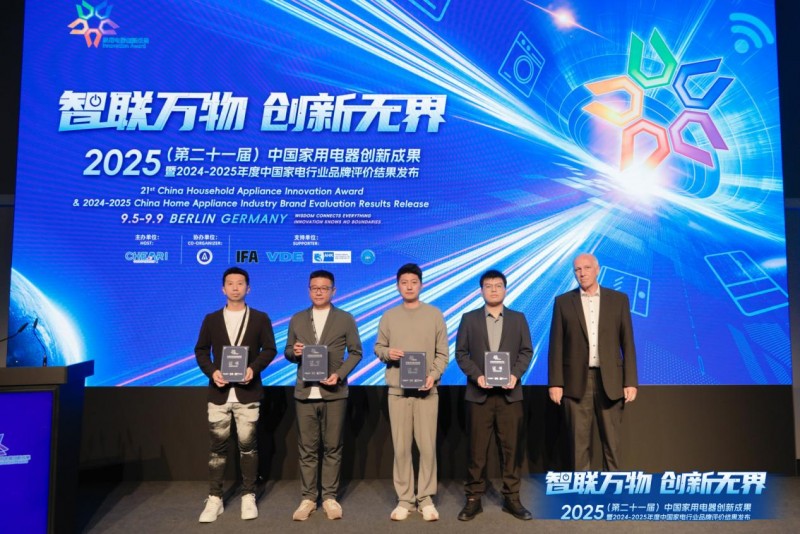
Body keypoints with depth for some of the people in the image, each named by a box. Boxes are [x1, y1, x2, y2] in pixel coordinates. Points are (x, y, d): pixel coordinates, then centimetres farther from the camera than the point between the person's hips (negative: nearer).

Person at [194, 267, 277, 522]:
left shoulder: (260, 318, 3)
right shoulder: (211, 319, 7)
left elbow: (270, 349, 1)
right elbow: (201, 351, 8)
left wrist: (254, 368, -16)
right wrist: (212, 371, -10)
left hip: (247, 392, -1)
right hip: (219, 393, 1)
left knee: (247, 445, 5)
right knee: (217, 446, 6)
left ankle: (248, 496, 18)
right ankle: (214, 498, 17)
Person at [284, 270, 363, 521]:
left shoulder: (345, 319, 2)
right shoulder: (297, 319, 10)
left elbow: (355, 352, 2)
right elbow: (287, 352, 13)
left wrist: (339, 374, -12)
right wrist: (294, 352, -11)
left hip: (334, 393, -2)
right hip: (305, 393, 2)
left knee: (332, 448, 6)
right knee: (307, 449, 7)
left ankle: (330, 497, 18)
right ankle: (308, 498, 18)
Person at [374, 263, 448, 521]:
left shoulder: (435, 314, 3)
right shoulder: (389, 316, 6)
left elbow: (442, 353, 2)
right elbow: (378, 347, 9)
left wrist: (434, 375, -12)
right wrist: (387, 352, -13)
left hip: (427, 390, -1)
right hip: (397, 389, 1)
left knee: (427, 446, 1)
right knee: (401, 447, 5)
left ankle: (426, 498, 15)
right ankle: (404, 499, 17)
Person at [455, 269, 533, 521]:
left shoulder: (518, 318, 9)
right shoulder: (469, 318, 5)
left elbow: (526, 351, 5)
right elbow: (461, 353, 2)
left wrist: (515, 374, -11)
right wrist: (476, 375, -12)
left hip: (510, 393, 1)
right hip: (479, 393, -1)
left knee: (512, 447, 6)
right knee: (477, 448, 5)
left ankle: (512, 498, 19)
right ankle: (473, 498, 16)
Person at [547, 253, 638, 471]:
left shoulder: (618, 299, 6)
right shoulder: (563, 302, 4)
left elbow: (627, 343, 4)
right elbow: (556, 345, 1)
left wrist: (630, 381, -2)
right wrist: (555, 383, -4)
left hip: (609, 380, 1)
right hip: (576, 381, 0)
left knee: (611, 441, 8)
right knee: (579, 442, 4)